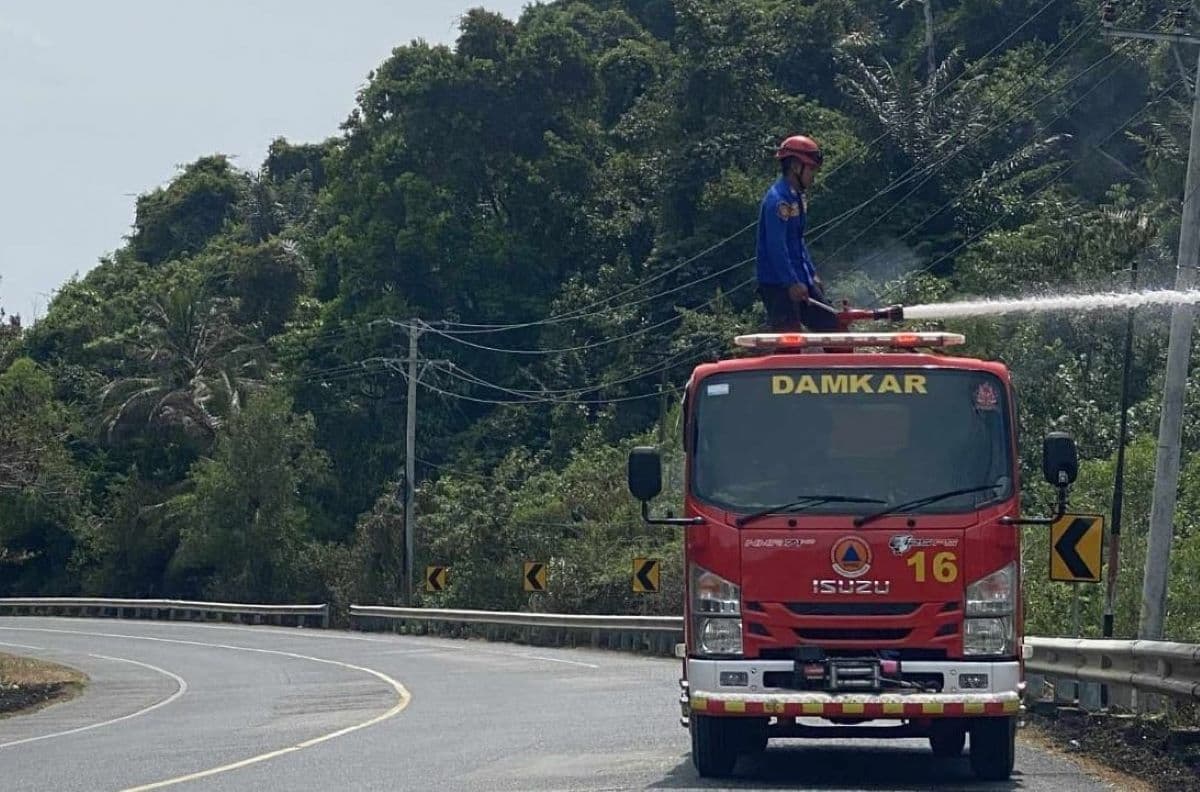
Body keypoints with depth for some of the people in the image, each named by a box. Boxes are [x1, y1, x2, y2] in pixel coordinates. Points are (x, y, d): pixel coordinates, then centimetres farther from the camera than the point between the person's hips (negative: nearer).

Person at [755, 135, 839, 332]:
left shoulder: (797, 198, 15)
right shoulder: (778, 200, -17)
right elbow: (776, 246, -22)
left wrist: (811, 274, 20)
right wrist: (791, 283, -24)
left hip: (800, 280, 10)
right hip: (779, 284, -10)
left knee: (830, 325, 9)